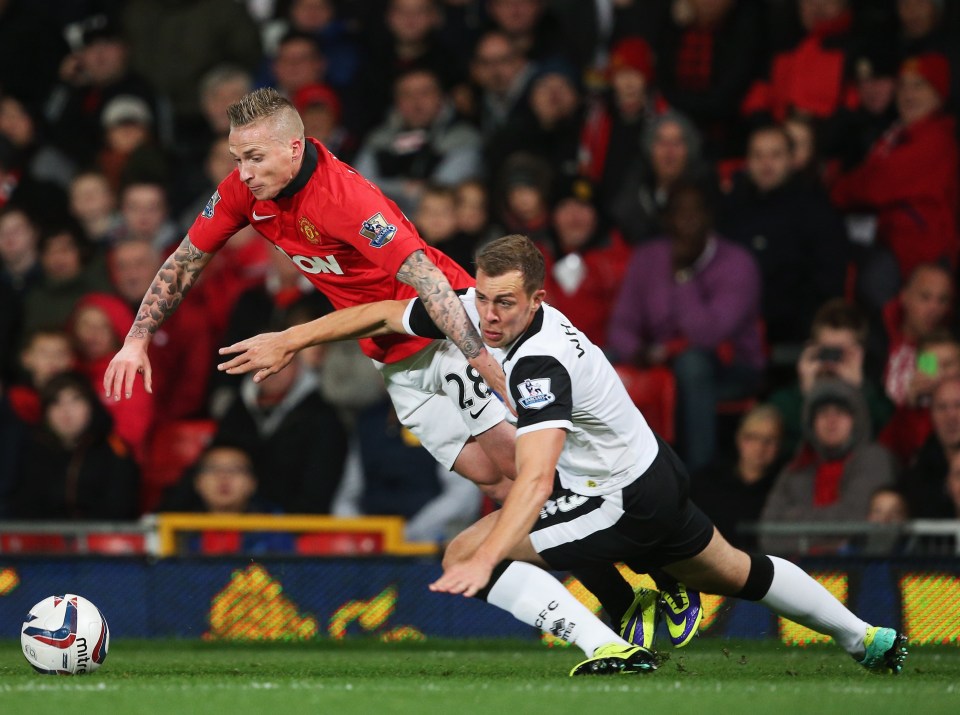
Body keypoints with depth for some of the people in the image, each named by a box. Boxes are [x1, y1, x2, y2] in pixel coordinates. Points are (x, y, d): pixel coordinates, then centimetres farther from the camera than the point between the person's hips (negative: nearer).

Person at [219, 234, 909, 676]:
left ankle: (611, 647, -22)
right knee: (734, 572, 30)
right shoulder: (476, 311, -10)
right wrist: (287, 342, 2)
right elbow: (382, 313, 3)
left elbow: (537, 479, -45)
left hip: (624, 502, -9)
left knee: (463, 555, -15)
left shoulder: (541, 362, -34)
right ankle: (865, 638, 46)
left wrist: (484, 560, -54)